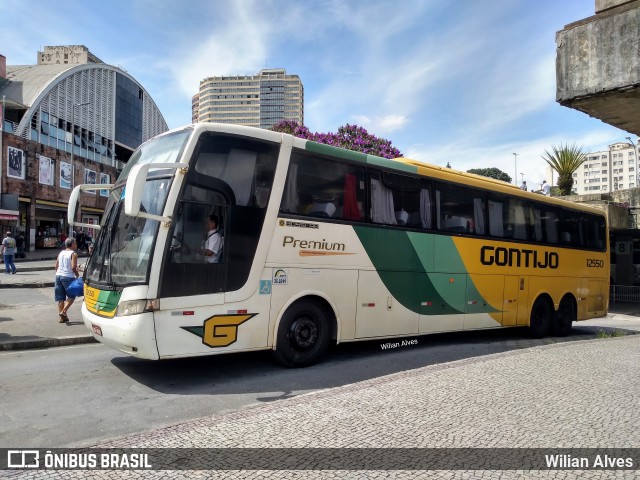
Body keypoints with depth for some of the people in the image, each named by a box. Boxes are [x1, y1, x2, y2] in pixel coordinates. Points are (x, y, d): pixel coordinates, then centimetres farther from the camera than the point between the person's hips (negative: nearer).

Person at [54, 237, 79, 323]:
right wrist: (77, 275, -2)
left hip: (58, 276, 7)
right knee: (71, 296, 8)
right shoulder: (73, 254, -8)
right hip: (68, 277, -7)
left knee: (61, 297, 10)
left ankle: (62, 317, 14)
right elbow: (73, 267, -17)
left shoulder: (61, 253, 12)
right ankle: (63, 311, -8)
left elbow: (56, 266, 12)